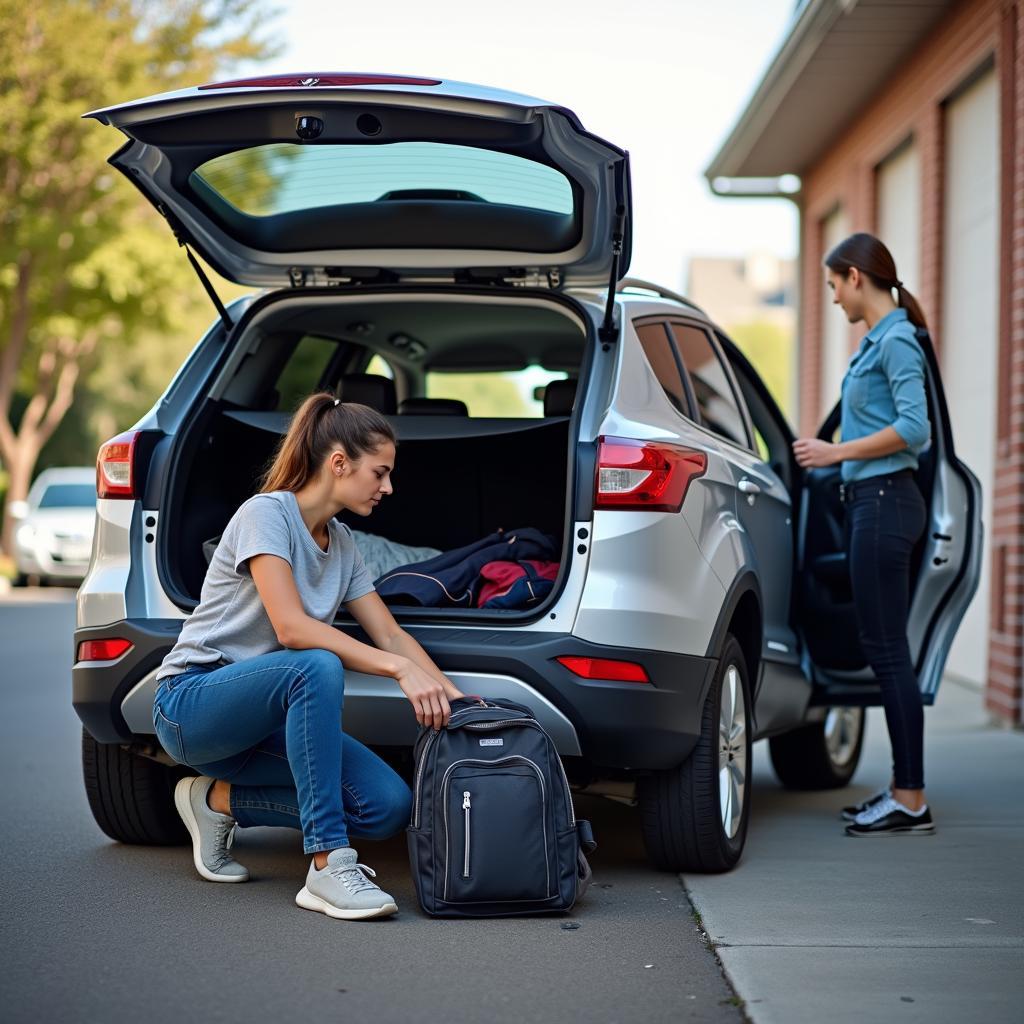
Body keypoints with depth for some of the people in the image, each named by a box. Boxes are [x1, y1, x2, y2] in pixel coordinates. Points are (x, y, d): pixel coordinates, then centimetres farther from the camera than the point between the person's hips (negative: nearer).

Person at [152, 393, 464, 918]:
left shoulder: (342, 543, 10)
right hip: (190, 703, -8)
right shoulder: (267, 514, -15)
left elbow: (390, 635, 10)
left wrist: (451, 696, -6)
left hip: (261, 717, 8)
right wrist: (400, 669, -32)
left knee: (388, 806, -14)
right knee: (318, 667, -38)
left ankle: (220, 799, 6)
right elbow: (291, 627, -27)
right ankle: (328, 866, -35)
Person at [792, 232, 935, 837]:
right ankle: (904, 790, 17)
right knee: (884, 649, 11)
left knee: (888, 650, -8)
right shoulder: (878, 339, 18)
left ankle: (912, 802, -5)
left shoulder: (896, 340, -11)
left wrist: (839, 452, -15)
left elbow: (914, 428, -20)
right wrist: (838, 454, 19)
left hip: (885, 502, -10)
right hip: (874, 500, 10)